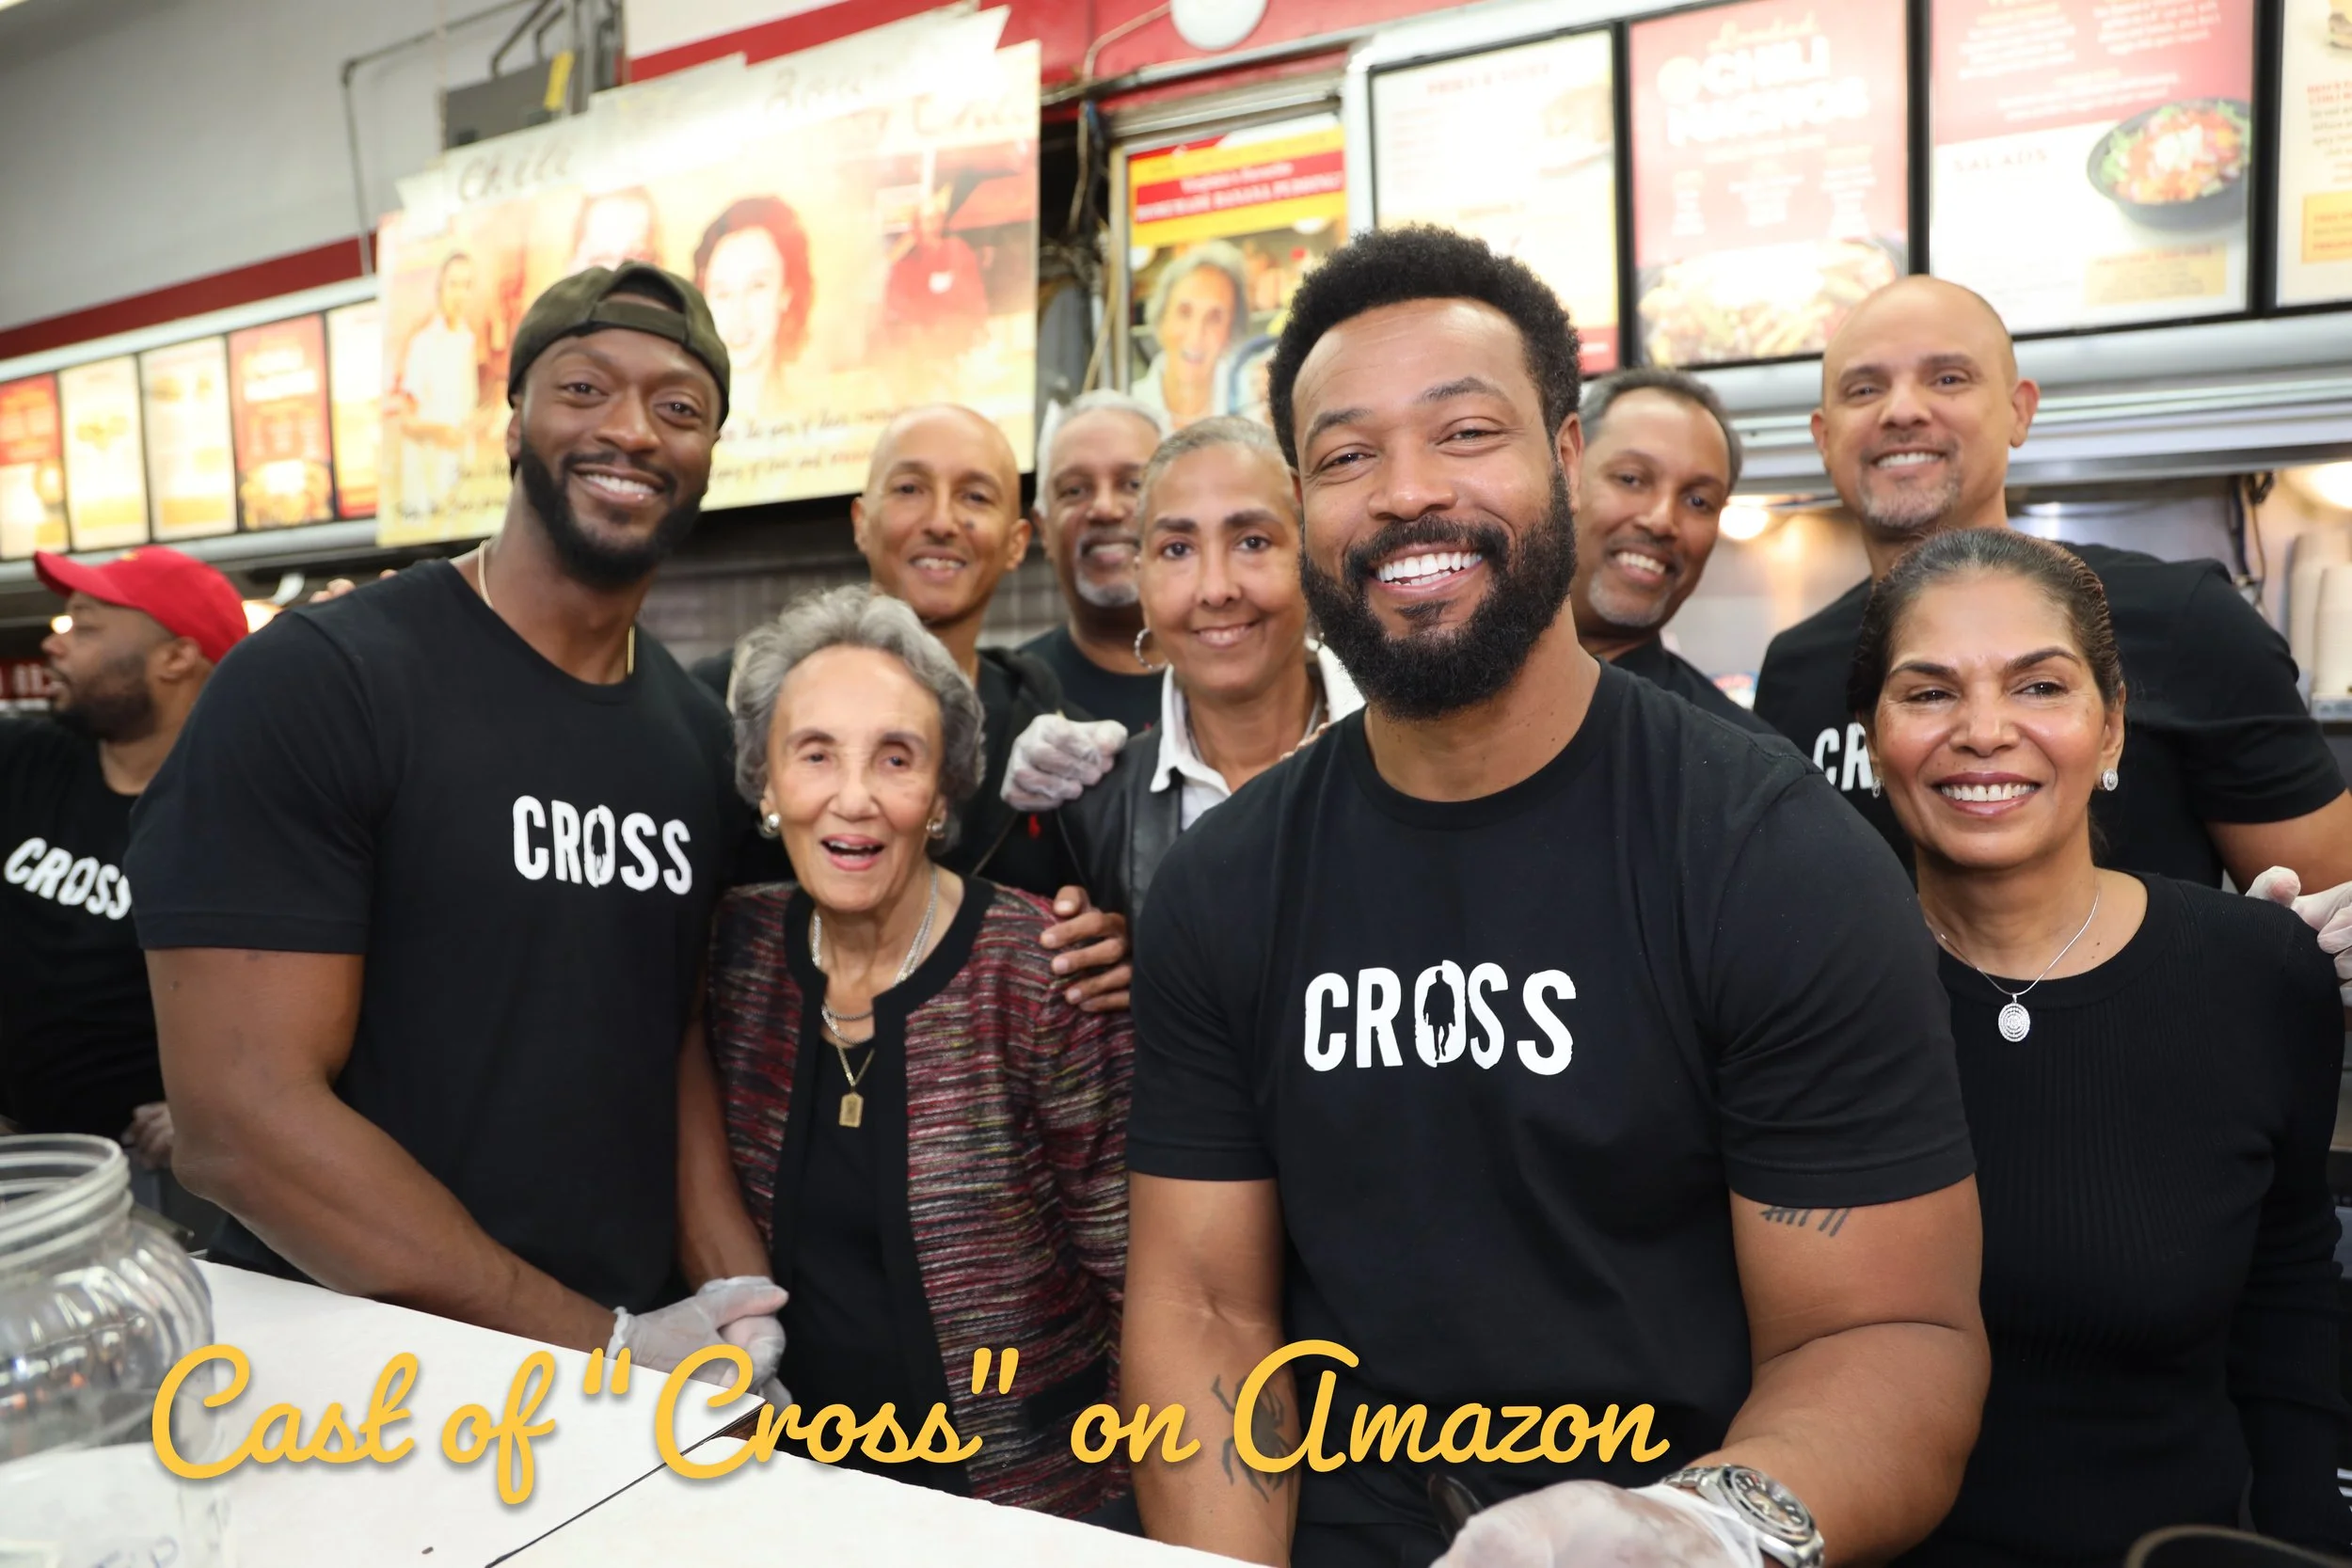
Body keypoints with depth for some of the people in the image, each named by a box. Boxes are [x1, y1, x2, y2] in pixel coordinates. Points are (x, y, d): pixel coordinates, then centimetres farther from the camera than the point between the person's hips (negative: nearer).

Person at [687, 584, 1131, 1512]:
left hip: (1018, 1497, -4)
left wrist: (1118, 1489, -11)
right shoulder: (739, 947, -7)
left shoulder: (1044, 976, -20)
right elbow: (708, 1185, 9)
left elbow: (1128, 1270, -14)